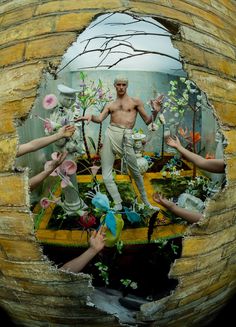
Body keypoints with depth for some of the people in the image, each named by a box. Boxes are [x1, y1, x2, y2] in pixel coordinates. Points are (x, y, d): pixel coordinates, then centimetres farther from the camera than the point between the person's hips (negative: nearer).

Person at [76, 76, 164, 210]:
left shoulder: (135, 101, 12)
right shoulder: (110, 105, 19)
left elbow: (148, 121, 8)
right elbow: (100, 119, 3)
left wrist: (155, 111, -11)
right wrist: (90, 116, -19)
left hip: (126, 137, -3)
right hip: (110, 135, 3)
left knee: (135, 172, 3)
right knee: (106, 175, -1)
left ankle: (146, 201, 22)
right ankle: (118, 204, 10)